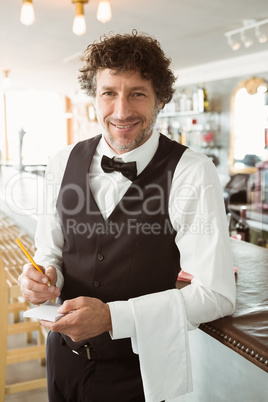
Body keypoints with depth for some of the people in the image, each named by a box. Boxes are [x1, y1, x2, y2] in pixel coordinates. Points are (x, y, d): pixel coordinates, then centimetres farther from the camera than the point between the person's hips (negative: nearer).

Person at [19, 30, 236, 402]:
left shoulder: (191, 174, -19)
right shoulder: (63, 163, -4)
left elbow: (216, 295, -19)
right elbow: (51, 250, 7)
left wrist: (112, 316, -27)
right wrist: (42, 276, -16)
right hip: (63, 355, 5)